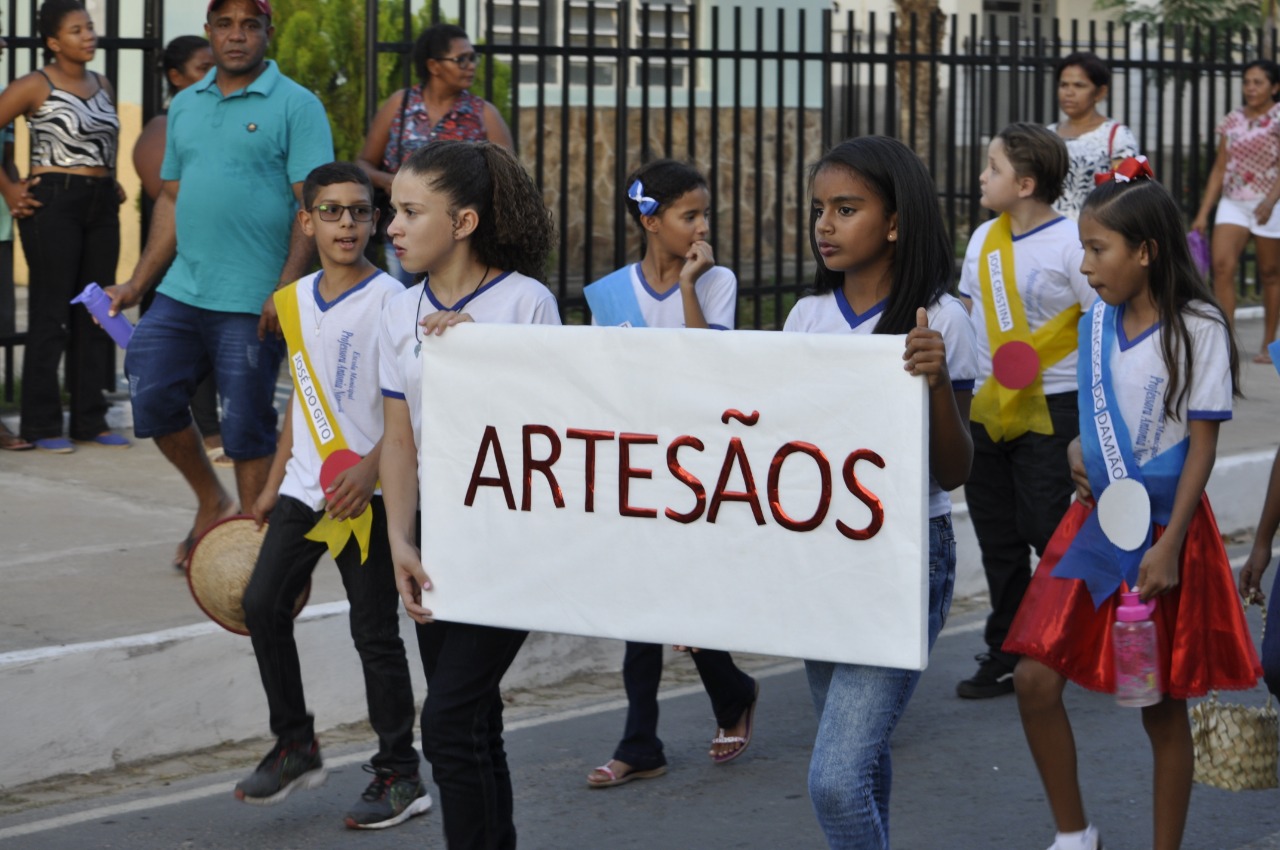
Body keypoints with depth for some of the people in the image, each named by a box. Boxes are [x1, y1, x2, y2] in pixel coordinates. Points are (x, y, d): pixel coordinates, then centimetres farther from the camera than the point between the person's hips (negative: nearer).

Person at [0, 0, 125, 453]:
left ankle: (90, 420, 16)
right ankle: (42, 425, 3)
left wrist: (111, 183, 13)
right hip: (53, 203, -7)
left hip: (101, 206, 7)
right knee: (51, 314, -4)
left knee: (95, 314, 8)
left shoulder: (101, 85, 13)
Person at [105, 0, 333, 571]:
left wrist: (286, 289, -19)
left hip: (253, 303, -6)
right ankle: (211, 503, 22)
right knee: (151, 397, 1)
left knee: (246, 427, -1)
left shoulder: (295, 106, -4)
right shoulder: (185, 106, 15)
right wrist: (138, 283, 13)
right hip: (181, 290, 6)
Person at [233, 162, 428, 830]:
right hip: (306, 487, 6)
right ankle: (295, 746, 16)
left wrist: (370, 468, -25)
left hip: (367, 492, -6)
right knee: (263, 604, 0)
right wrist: (273, 485, 19)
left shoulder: (389, 299, -9)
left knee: (375, 631, -2)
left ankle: (400, 776, 9)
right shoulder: (295, 301, 11)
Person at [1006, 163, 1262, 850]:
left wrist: (1168, 547, -17)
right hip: (1097, 519, 5)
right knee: (1035, 678, -2)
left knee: (1162, 705, 4)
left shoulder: (1196, 328, -11)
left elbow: (1202, 445, -12)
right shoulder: (1097, 322, 5)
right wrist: (1081, 450, -3)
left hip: (1164, 528, -5)